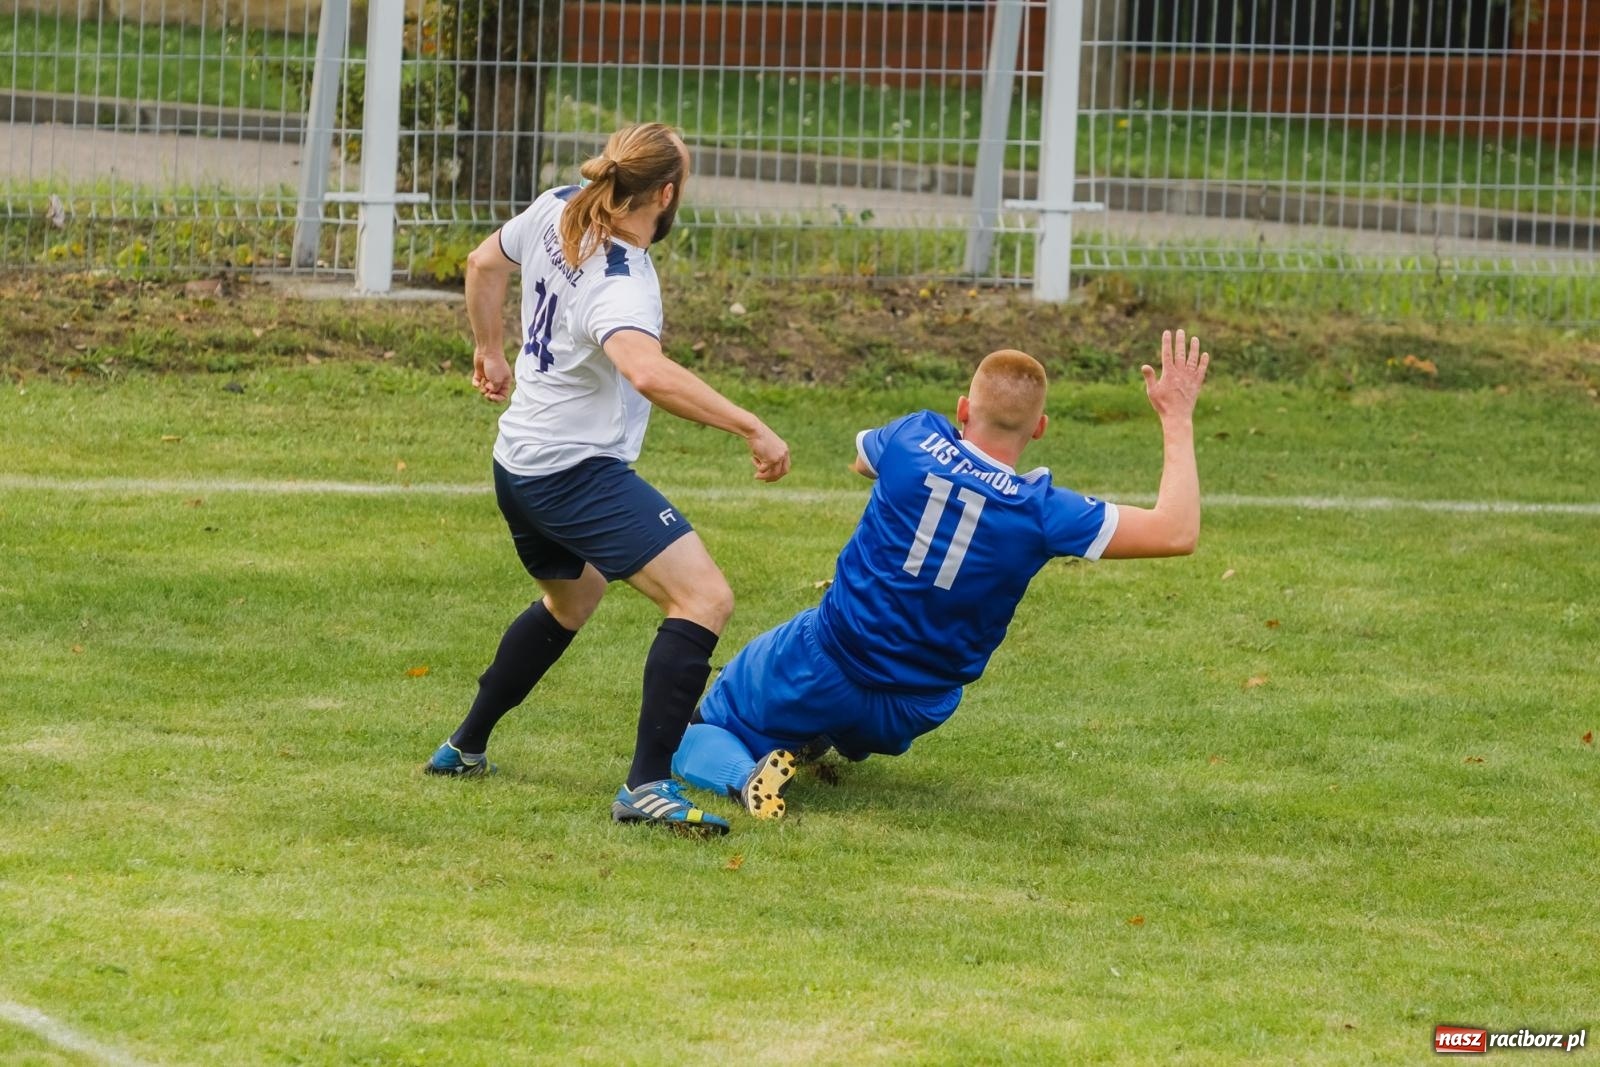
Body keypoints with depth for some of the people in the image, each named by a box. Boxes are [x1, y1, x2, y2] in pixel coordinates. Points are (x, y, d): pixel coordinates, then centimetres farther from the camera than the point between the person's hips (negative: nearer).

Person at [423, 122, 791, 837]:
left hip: (519, 464, 10)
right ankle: (648, 787, -23)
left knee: (570, 602, 34)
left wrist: (489, 351, 36)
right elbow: (649, 374, -45)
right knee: (705, 598, -17)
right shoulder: (620, 283, -25)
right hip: (580, 474, -10)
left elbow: (485, 263, 20)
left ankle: (464, 749, 45)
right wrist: (751, 428, -41)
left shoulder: (558, 211, 0)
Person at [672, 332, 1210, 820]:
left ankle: (743, 773, -14)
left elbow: (861, 461, 14)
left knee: (694, 736, 13)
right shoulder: (1042, 511, -19)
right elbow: (1176, 533, -16)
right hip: (910, 715, 3)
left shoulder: (914, 440, -14)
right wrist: (1178, 420, -8)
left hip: (819, 673, -3)